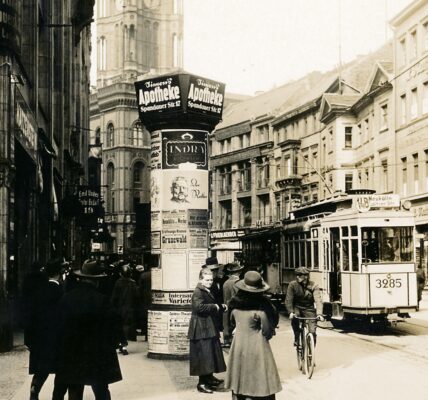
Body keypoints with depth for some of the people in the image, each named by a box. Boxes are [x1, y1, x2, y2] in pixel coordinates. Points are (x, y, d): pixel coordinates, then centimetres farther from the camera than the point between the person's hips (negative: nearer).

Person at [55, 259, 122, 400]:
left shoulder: (66, 298, -4)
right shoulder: (102, 300, -14)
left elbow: (60, 325, 3)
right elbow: (113, 326, -10)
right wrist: (110, 345, 7)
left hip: (71, 358, 3)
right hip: (97, 357, -3)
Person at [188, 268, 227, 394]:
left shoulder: (208, 292, 17)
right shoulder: (198, 292, -14)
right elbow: (199, 307, -28)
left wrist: (221, 307, 14)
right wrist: (215, 307, -19)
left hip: (210, 328, 10)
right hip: (202, 329, -10)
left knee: (211, 353, 17)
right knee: (204, 355, -8)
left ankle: (209, 377, 29)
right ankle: (202, 383, -2)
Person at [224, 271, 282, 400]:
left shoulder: (235, 303, -4)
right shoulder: (263, 305, -17)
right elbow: (268, 330, -12)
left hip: (238, 346, 5)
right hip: (257, 346, -5)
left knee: (239, 382, 17)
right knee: (263, 387, 3)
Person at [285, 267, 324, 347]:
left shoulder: (313, 286, -11)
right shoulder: (292, 285, -10)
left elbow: (318, 300, -22)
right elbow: (288, 300, -13)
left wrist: (319, 314, -37)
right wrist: (291, 312, -28)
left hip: (309, 309, 0)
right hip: (297, 308, 0)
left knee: (312, 331, -11)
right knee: (294, 318, -34)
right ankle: (297, 339, -13)